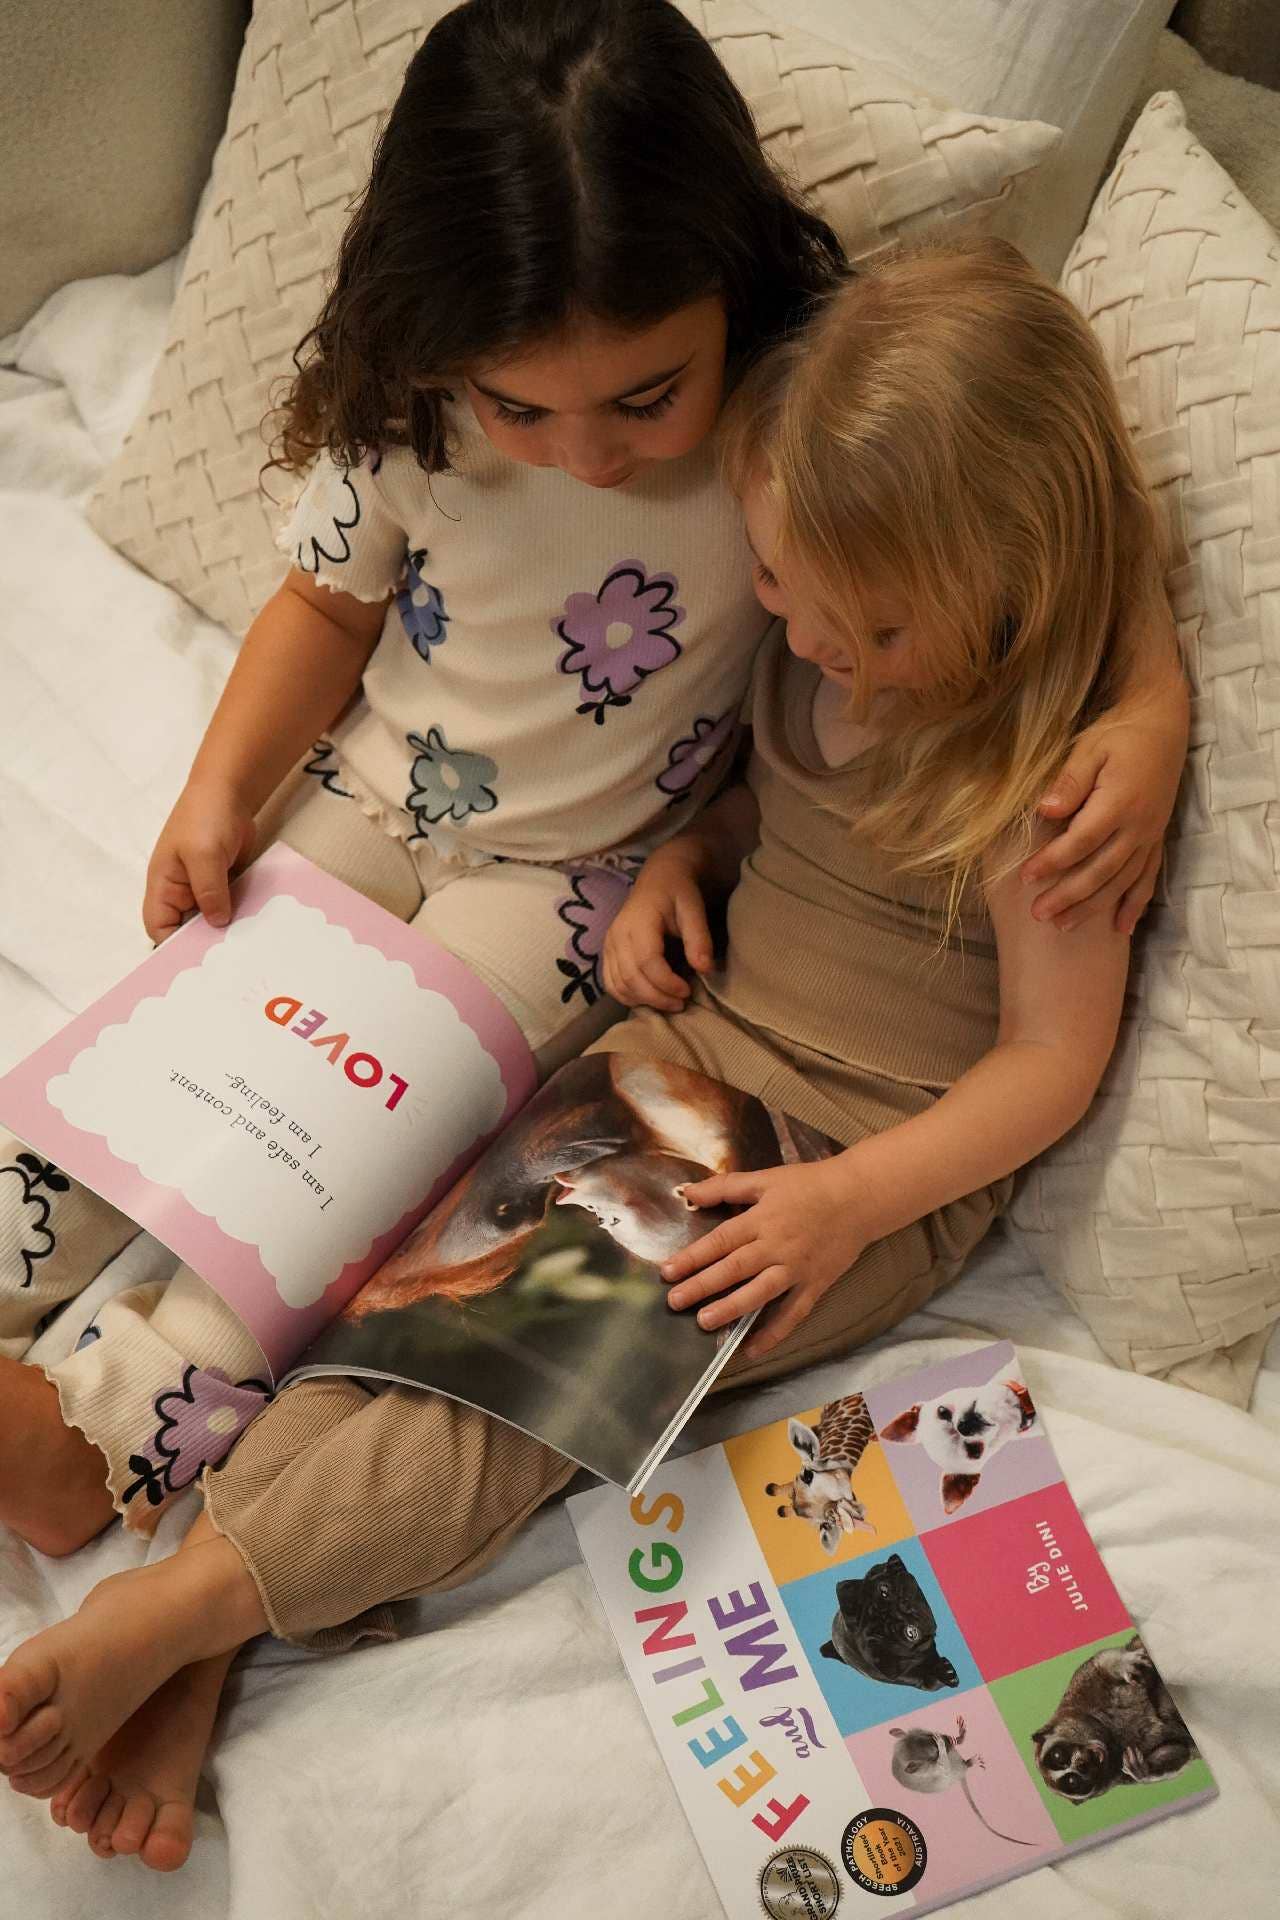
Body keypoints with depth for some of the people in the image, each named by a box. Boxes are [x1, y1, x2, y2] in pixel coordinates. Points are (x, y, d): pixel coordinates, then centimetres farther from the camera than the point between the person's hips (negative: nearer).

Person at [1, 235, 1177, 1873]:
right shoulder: (821, 652, -2)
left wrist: (850, 1199, -23)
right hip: (698, 1034, 7)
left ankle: (185, 1609, -15)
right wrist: (683, 855, -1)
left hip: (883, 1155, -6)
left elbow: (1053, 1060, -16)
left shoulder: (1050, 775, -21)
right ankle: (196, 1662, -17)